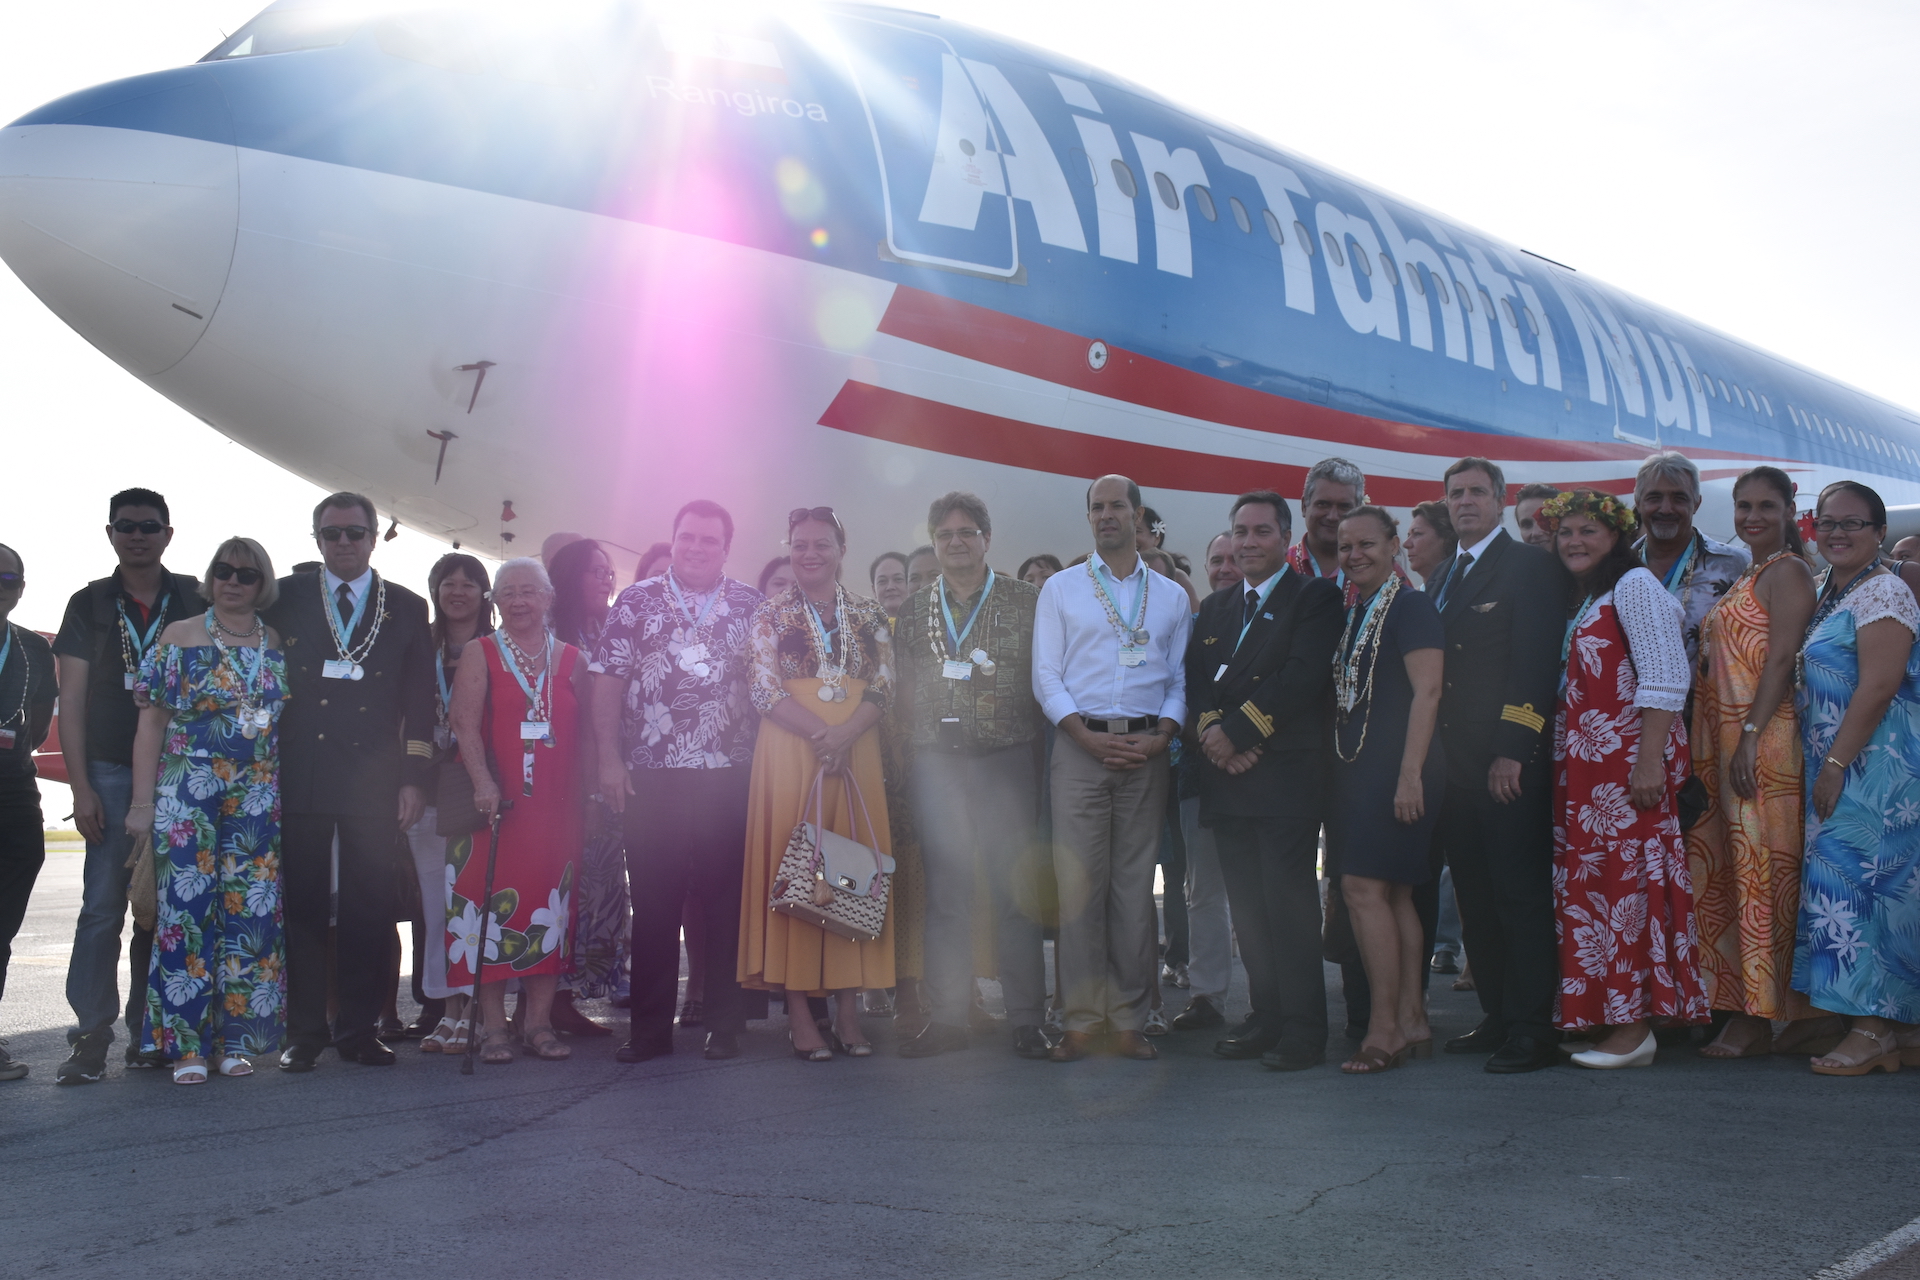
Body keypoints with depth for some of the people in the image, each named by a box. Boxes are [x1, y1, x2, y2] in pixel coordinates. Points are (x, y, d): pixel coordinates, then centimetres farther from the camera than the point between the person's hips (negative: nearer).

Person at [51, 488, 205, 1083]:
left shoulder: (198, 603, 8)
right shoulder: (90, 604, 8)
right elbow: (71, 701, 5)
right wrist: (81, 787, -5)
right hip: (111, 773, 0)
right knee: (103, 905, -6)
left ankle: (148, 1032, 10)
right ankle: (91, 1037, -3)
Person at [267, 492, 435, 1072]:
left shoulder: (407, 607, 10)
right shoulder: (285, 598, 9)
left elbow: (419, 699, 8)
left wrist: (414, 778, 0)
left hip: (374, 779, 0)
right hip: (300, 778, 0)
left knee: (370, 908, 2)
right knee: (302, 905, 1)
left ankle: (360, 1028, 10)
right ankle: (304, 1031, 8)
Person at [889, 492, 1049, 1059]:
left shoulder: (1026, 601, 5)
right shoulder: (914, 609, 14)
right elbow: (903, 689, 14)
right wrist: (914, 735, 4)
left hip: (1004, 757, -3)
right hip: (934, 759, 3)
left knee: (1014, 889, -3)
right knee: (944, 891, 5)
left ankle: (1026, 1018, 3)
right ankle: (948, 1017, 11)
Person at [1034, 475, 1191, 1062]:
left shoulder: (1171, 596, 15)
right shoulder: (1060, 589, 11)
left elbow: (1180, 679, 10)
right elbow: (1045, 676, 4)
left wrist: (1161, 735, -8)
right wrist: (1089, 736, -10)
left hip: (1147, 749, 1)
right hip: (1079, 745, -1)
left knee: (1136, 883, 2)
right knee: (1078, 881, -5)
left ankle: (1129, 1019, 7)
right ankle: (1081, 1019, 0)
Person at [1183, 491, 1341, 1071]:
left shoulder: (1315, 597, 2)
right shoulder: (1215, 608, 21)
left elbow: (1304, 676, -11)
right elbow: (1195, 683, 13)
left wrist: (1236, 730, -13)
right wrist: (1210, 732, -7)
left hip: (1287, 777, -6)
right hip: (1227, 777, 6)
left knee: (1289, 905, -7)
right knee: (1248, 908, 7)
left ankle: (1303, 1031, -1)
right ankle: (1266, 1017, 15)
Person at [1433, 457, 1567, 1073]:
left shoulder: (1530, 566, -3)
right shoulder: (1442, 578, 20)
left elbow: (1536, 662, -12)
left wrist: (1512, 750, -18)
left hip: (1509, 761, -7)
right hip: (1454, 761, 8)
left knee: (1521, 894, -5)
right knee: (1475, 897, 11)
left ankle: (1532, 1028, 0)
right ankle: (1497, 1016, 20)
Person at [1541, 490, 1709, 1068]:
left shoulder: (1634, 585, -6)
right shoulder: (1578, 600, 21)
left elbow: (1665, 679, -14)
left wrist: (1650, 760, -22)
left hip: (1629, 760, -9)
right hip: (1580, 765, 9)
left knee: (1627, 878, -9)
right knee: (1589, 882, 7)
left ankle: (1635, 1028, -6)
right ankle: (1602, 1018, 12)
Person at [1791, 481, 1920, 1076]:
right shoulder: (1830, 595, 18)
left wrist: (1835, 764, -20)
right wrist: (1825, 766, 14)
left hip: (1871, 765, -9)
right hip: (1839, 766, 9)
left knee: (1857, 881, -11)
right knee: (1856, 883, 8)